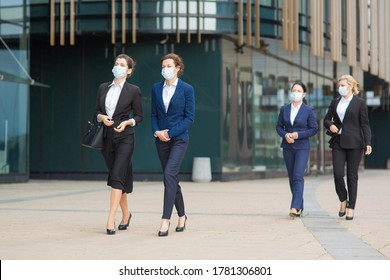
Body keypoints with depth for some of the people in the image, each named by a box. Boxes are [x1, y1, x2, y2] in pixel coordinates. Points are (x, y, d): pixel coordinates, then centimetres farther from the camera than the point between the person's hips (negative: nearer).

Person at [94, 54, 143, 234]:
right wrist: (102, 117, -8)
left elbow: (139, 116, 2)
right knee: (117, 177, 12)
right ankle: (125, 214, 28)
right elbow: (97, 111, 13)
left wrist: (127, 122, -15)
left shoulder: (133, 91, -2)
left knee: (117, 177, -15)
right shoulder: (103, 88, 10)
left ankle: (111, 220, -20)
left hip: (125, 138, -5)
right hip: (107, 137, 5)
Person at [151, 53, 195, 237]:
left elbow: (189, 118, -6)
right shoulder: (156, 88, 9)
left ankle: (165, 220, -21)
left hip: (179, 139, -5)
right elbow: (154, 114, 11)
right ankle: (181, 215, 26)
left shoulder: (187, 89, -3)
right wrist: (156, 131, -8)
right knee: (172, 179, 11)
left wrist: (170, 132, -14)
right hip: (161, 140, 5)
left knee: (169, 175, -18)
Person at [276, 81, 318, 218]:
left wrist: (298, 135, -16)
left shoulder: (309, 110, -3)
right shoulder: (284, 109, 7)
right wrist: (285, 135, -12)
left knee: (298, 177, -15)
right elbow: (279, 126, 9)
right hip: (287, 147, 5)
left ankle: (295, 208, -21)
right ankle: (300, 207, 19)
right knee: (291, 177, 8)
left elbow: (314, 129, -5)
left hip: (302, 147, -4)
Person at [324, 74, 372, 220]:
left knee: (352, 175, 0)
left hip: (354, 143, -3)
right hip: (338, 142, 3)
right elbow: (326, 119, 18)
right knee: (337, 174, -7)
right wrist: (330, 125, -5)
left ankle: (351, 208, 7)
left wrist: (368, 143, -9)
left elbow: (365, 124, -1)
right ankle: (343, 200, 17)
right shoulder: (335, 102, 12)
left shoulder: (359, 103, 0)